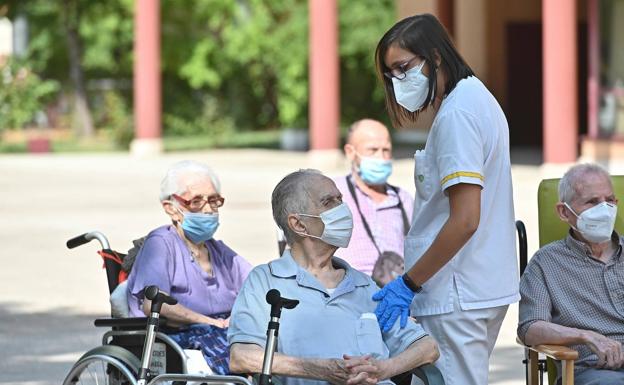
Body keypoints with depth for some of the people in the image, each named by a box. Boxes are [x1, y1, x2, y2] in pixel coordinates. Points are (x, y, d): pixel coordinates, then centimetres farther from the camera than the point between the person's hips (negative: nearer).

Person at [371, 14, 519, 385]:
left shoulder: (456, 114, -15)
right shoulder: (479, 98, 15)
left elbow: (464, 221, -21)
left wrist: (409, 283, -16)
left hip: (457, 298, -10)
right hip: (488, 286, 10)